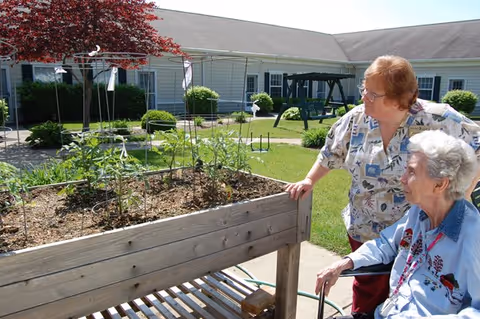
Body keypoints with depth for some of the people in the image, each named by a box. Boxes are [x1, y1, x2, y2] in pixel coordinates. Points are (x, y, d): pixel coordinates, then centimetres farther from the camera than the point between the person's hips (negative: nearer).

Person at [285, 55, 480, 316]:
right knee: (367, 295, 20)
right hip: (366, 229, 3)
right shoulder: (356, 119, -6)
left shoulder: (437, 119, -18)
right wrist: (309, 181, 5)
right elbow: (331, 153, 8)